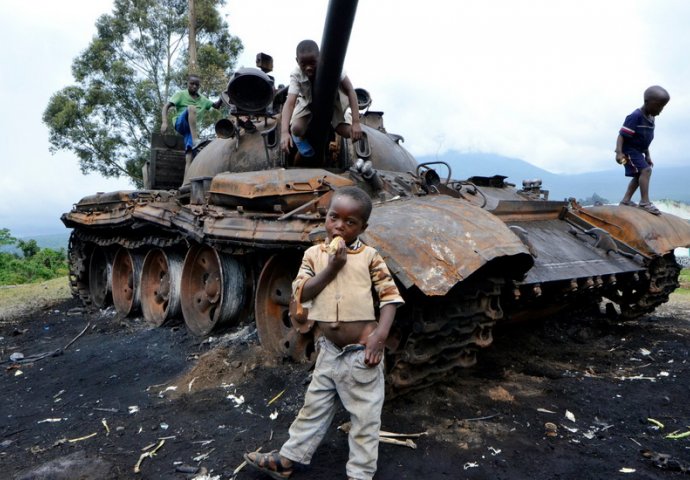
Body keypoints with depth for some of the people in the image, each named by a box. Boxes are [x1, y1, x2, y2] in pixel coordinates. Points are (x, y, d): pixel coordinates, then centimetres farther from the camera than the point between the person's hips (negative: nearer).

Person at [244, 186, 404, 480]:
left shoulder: (369, 256, -7)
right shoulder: (314, 254, 2)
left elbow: (390, 295, -8)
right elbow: (300, 293, -6)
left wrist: (380, 335, -19)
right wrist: (331, 268, -16)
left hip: (361, 352, -3)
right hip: (328, 350, 4)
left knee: (365, 417, 8)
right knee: (314, 407, 20)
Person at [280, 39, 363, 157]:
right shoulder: (296, 75, -29)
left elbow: (350, 90, -28)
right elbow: (289, 103, -37)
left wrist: (356, 123, -35)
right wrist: (284, 132, -53)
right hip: (308, 103, -1)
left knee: (348, 132, -20)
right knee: (297, 129, -30)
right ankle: (300, 137, 10)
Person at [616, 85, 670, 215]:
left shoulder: (650, 118, 8)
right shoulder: (635, 117, -21)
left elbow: (644, 140, 18)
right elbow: (621, 136, -24)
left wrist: (647, 156, 21)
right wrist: (619, 152, -34)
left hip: (637, 150, 10)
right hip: (629, 149, -10)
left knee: (639, 175, 10)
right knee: (645, 170, -20)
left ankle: (626, 200, 16)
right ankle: (645, 202, -19)